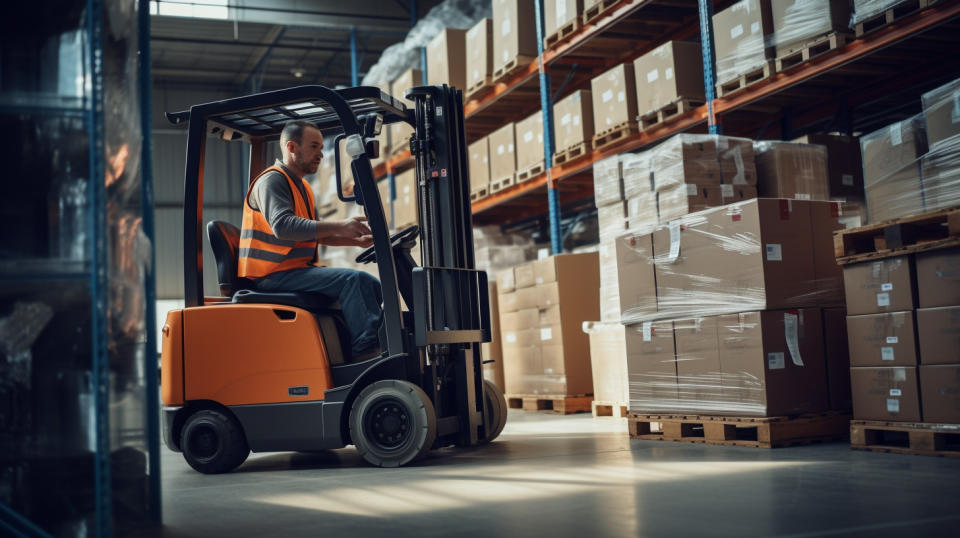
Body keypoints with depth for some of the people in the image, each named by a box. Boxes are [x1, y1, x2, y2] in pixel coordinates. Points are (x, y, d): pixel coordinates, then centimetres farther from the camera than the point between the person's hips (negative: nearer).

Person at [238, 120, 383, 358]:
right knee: (351, 280, -26)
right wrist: (340, 226, -29)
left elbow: (317, 234, 22)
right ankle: (366, 350, -27)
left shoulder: (302, 187, 23)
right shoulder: (272, 180, -10)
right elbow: (282, 226, -27)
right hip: (273, 275, -10)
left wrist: (356, 240, 5)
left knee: (371, 285, 1)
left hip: (298, 270, 10)